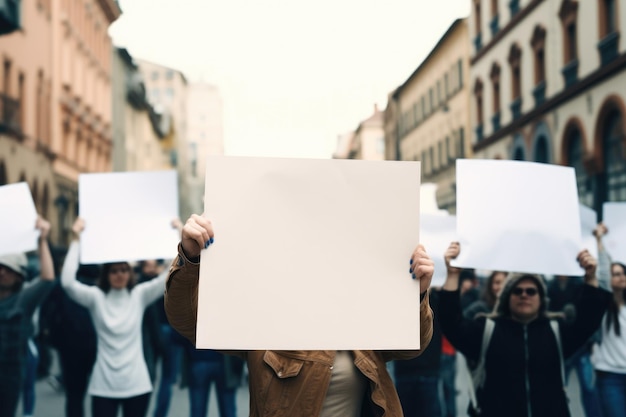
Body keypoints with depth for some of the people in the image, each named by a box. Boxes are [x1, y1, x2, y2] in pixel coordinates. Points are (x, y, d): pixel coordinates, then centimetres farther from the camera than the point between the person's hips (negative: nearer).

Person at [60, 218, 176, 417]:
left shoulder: (140, 294, 3)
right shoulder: (96, 297, -1)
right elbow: (67, 281, -17)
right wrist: (76, 239, -18)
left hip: (137, 383, 2)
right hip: (104, 385, -2)